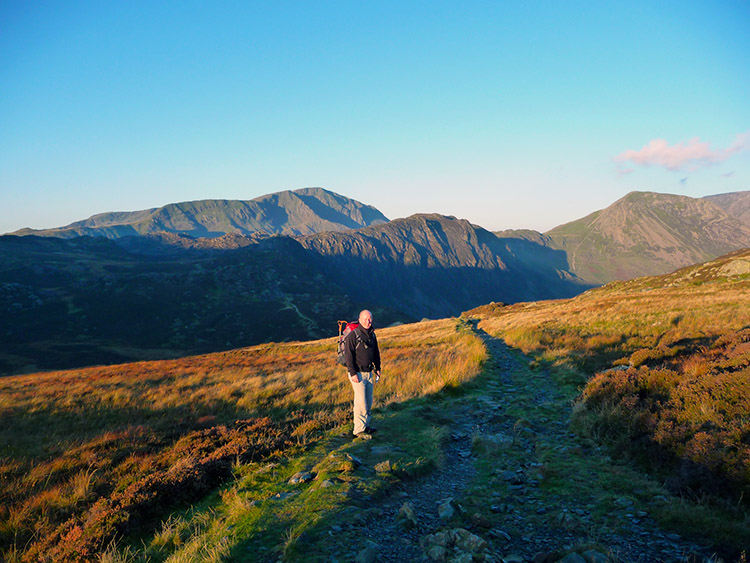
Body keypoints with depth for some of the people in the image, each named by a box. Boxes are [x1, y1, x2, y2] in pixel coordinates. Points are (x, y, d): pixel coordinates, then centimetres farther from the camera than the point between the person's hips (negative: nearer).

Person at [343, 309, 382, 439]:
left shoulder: (372, 335, 9)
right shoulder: (353, 335, -15)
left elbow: (376, 352, 21)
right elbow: (348, 355, -18)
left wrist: (377, 368, 18)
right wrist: (353, 373, -20)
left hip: (369, 372, 7)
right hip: (357, 374, -7)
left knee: (368, 401, 13)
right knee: (361, 402, -8)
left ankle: (365, 425, 26)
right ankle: (359, 430, 0)